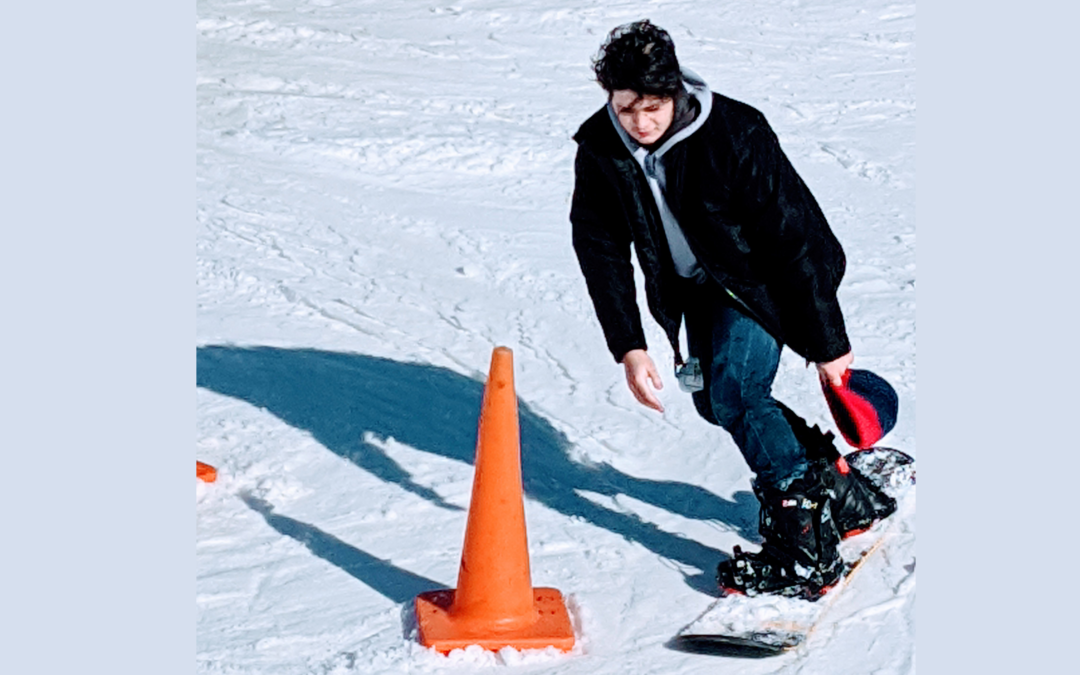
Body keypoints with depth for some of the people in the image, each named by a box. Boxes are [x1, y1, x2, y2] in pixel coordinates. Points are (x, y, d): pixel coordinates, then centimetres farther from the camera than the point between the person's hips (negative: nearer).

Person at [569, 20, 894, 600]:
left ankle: (805, 548, -15)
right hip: (695, 285, 6)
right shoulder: (599, 149, -17)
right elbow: (601, 251, -10)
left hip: (762, 277, -6)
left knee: (733, 393, -21)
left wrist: (827, 344, -22)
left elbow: (795, 240, -25)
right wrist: (628, 348, -18)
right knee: (711, 399, 5)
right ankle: (838, 486, 21)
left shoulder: (733, 135, -31)